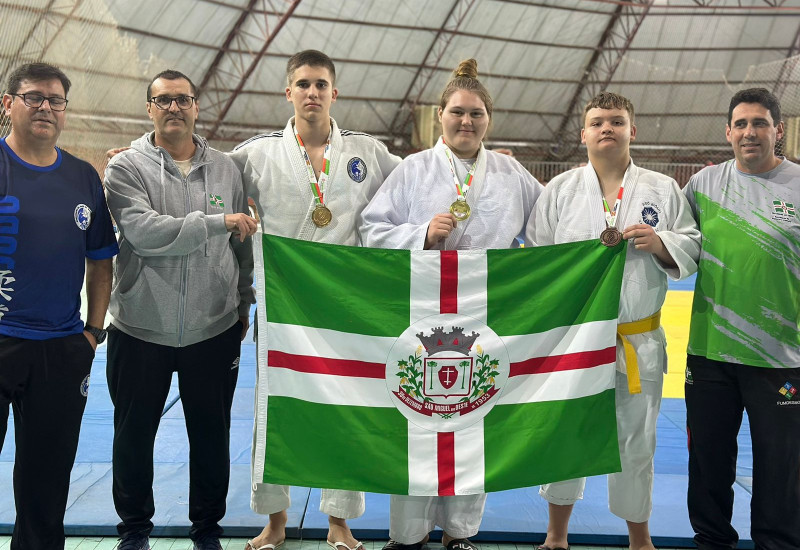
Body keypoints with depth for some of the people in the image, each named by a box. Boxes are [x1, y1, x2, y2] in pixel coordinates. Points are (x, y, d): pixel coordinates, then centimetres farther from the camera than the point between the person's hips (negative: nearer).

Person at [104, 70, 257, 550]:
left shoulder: (226, 169, 6)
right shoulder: (127, 167, -4)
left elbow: (244, 243, 12)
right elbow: (145, 232, -21)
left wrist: (245, 302, 11)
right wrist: (218, 222, -20)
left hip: (214, 329, 2)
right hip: (141, 329, -2)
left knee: (212, 433, 11)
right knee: (134, 433, 11)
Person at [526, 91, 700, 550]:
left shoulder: (663, 190, 2)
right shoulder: (560, 190, 1)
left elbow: (692, 251, 5)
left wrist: (662, 244, -16)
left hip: (638, 340, 0)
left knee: (636, 442, 12)